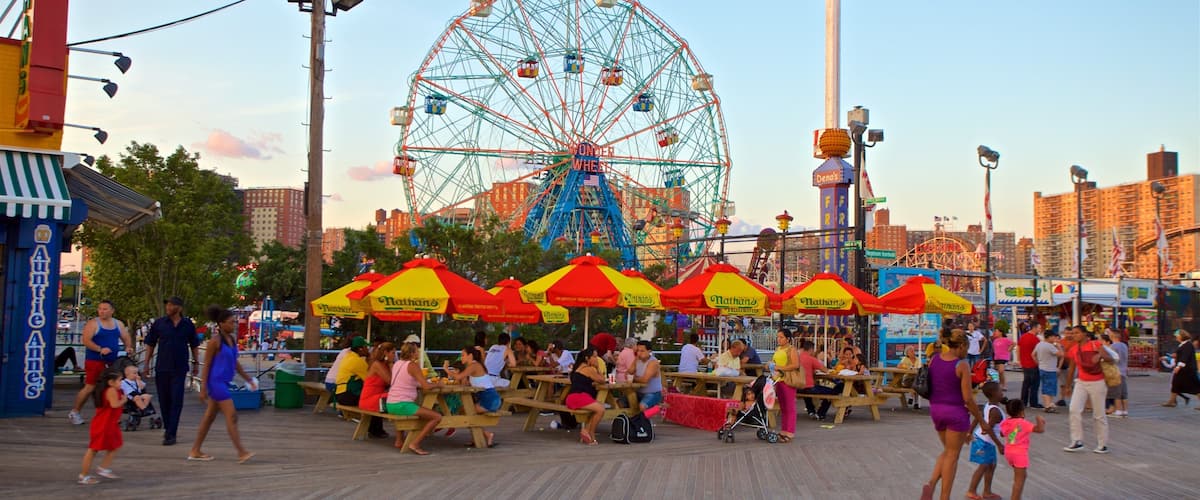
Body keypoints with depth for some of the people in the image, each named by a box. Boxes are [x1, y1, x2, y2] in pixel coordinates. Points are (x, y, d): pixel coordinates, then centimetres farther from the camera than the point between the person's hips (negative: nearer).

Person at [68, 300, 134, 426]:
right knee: (90, 387, -7)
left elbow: (127, 339, 19)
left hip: (112, 362, 5)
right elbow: (86, 341, -13)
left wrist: (128, 347, -3)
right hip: (95, 360, -5)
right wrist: (100, 349, -26)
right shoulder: (93, 323, -4)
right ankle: (74, 412, 8)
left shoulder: (118, 324, 14)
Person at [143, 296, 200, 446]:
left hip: (180, 368, -1)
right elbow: (150, 344, 7)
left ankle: (171, 434, -6)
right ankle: (167, 428, 26)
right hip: (162, 367, 1)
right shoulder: (159, 323, 1)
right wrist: (146, 363, 3)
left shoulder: (188, 325, 2)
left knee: (176, 400, -6)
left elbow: (194, 346, 13)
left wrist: (196, 363, 12)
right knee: (164, 400, 9)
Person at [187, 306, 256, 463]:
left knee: (209, 416, 14)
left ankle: (195, 451, 22)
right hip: (216, 381, -9)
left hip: (224, 382, 9)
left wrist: (248, 379, 19)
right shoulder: (215, 341, -13)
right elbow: (206, 365, -12)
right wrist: (203, 388, -14)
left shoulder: (232, 338, 10)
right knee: (231, 415, -11)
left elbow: (235, 362, 19)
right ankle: (241, 453, -11)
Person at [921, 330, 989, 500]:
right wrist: (981, 421, -4)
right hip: (956, 412, -6)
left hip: (936, 410, 6)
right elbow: (968, 398, -14)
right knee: (952, 456, 8)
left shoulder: (934, 360, 2)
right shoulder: (962, 366, -15)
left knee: (947, 451, 22)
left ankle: (931, 483, 1)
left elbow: (927, 388, 9)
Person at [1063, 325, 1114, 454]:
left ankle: (1103, 445, 15)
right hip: (1081, 383, 4)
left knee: (1099, 415, 2)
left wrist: (1100, 355, -34)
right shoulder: (1073, 350, 5)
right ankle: (1077, 442, -8)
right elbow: (1071, 368, 14)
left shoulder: (1096, 344, -7)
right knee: (1074, 410, -13)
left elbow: (1111, 359, -13)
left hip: (1097, 383, -4)